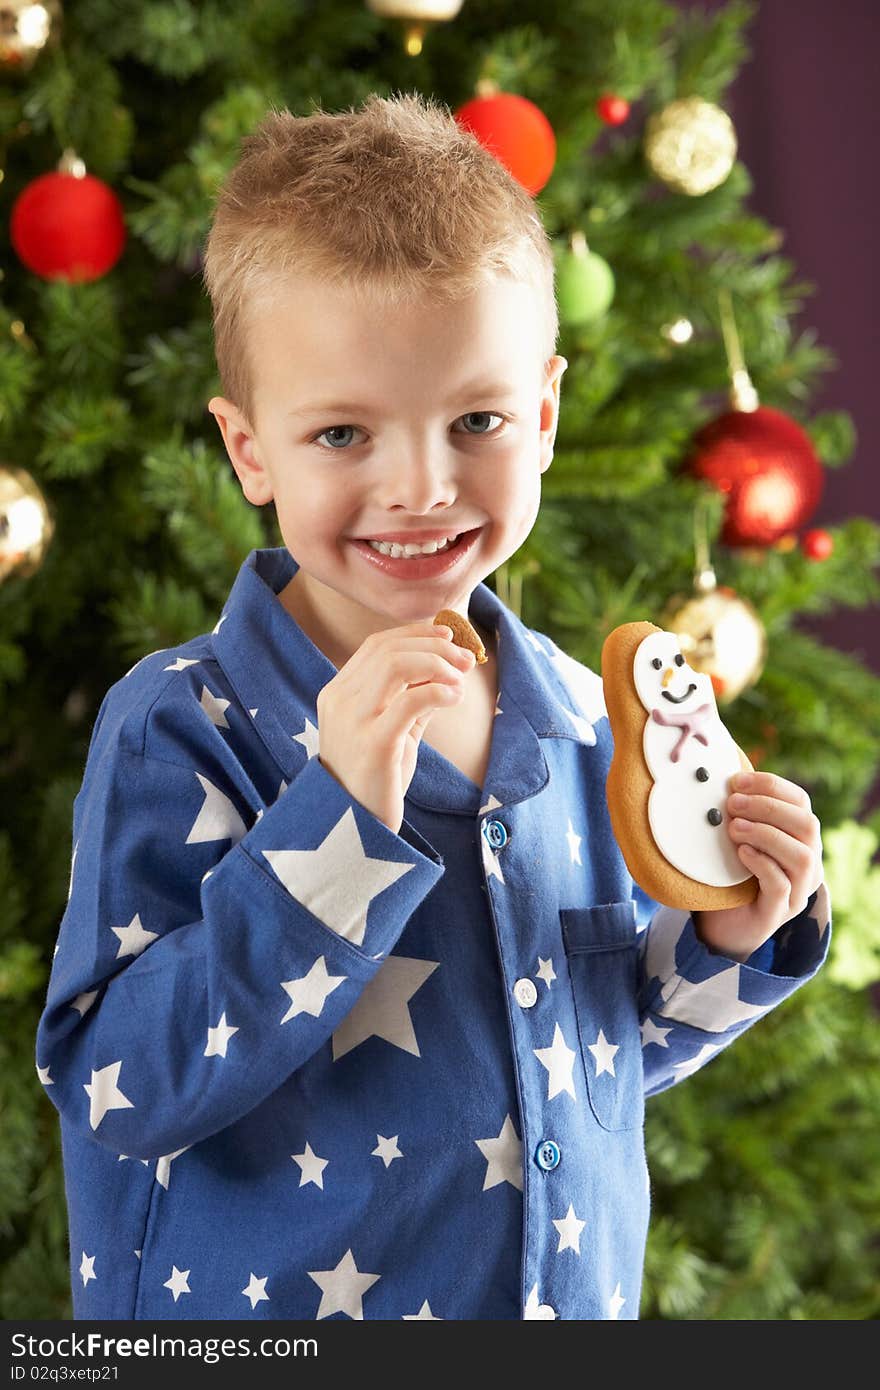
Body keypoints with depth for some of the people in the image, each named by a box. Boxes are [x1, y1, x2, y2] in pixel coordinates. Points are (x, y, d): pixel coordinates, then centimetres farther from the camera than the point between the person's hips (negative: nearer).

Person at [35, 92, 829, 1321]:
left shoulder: (588, 726, -3)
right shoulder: (178, 730, -18)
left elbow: (611, 1052, 9)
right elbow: (116, 1089, -25)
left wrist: (720, 947, -10)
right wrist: (339, 818, -31)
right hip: (251, 1314, -4)